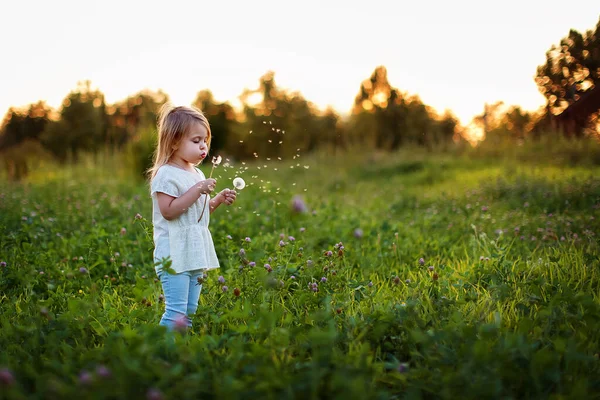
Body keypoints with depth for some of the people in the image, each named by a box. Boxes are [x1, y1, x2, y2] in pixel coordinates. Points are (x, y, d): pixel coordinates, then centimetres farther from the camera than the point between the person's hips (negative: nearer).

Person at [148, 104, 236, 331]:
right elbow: (168, 211, -22)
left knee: (190, 311, 13)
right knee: (176, 312, -11)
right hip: (174, 254, -9)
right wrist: (197, 190, -21)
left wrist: (218, 200, 7)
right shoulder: (166, 174, -11)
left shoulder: (197, 174, 14)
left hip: (196, 253, 9)